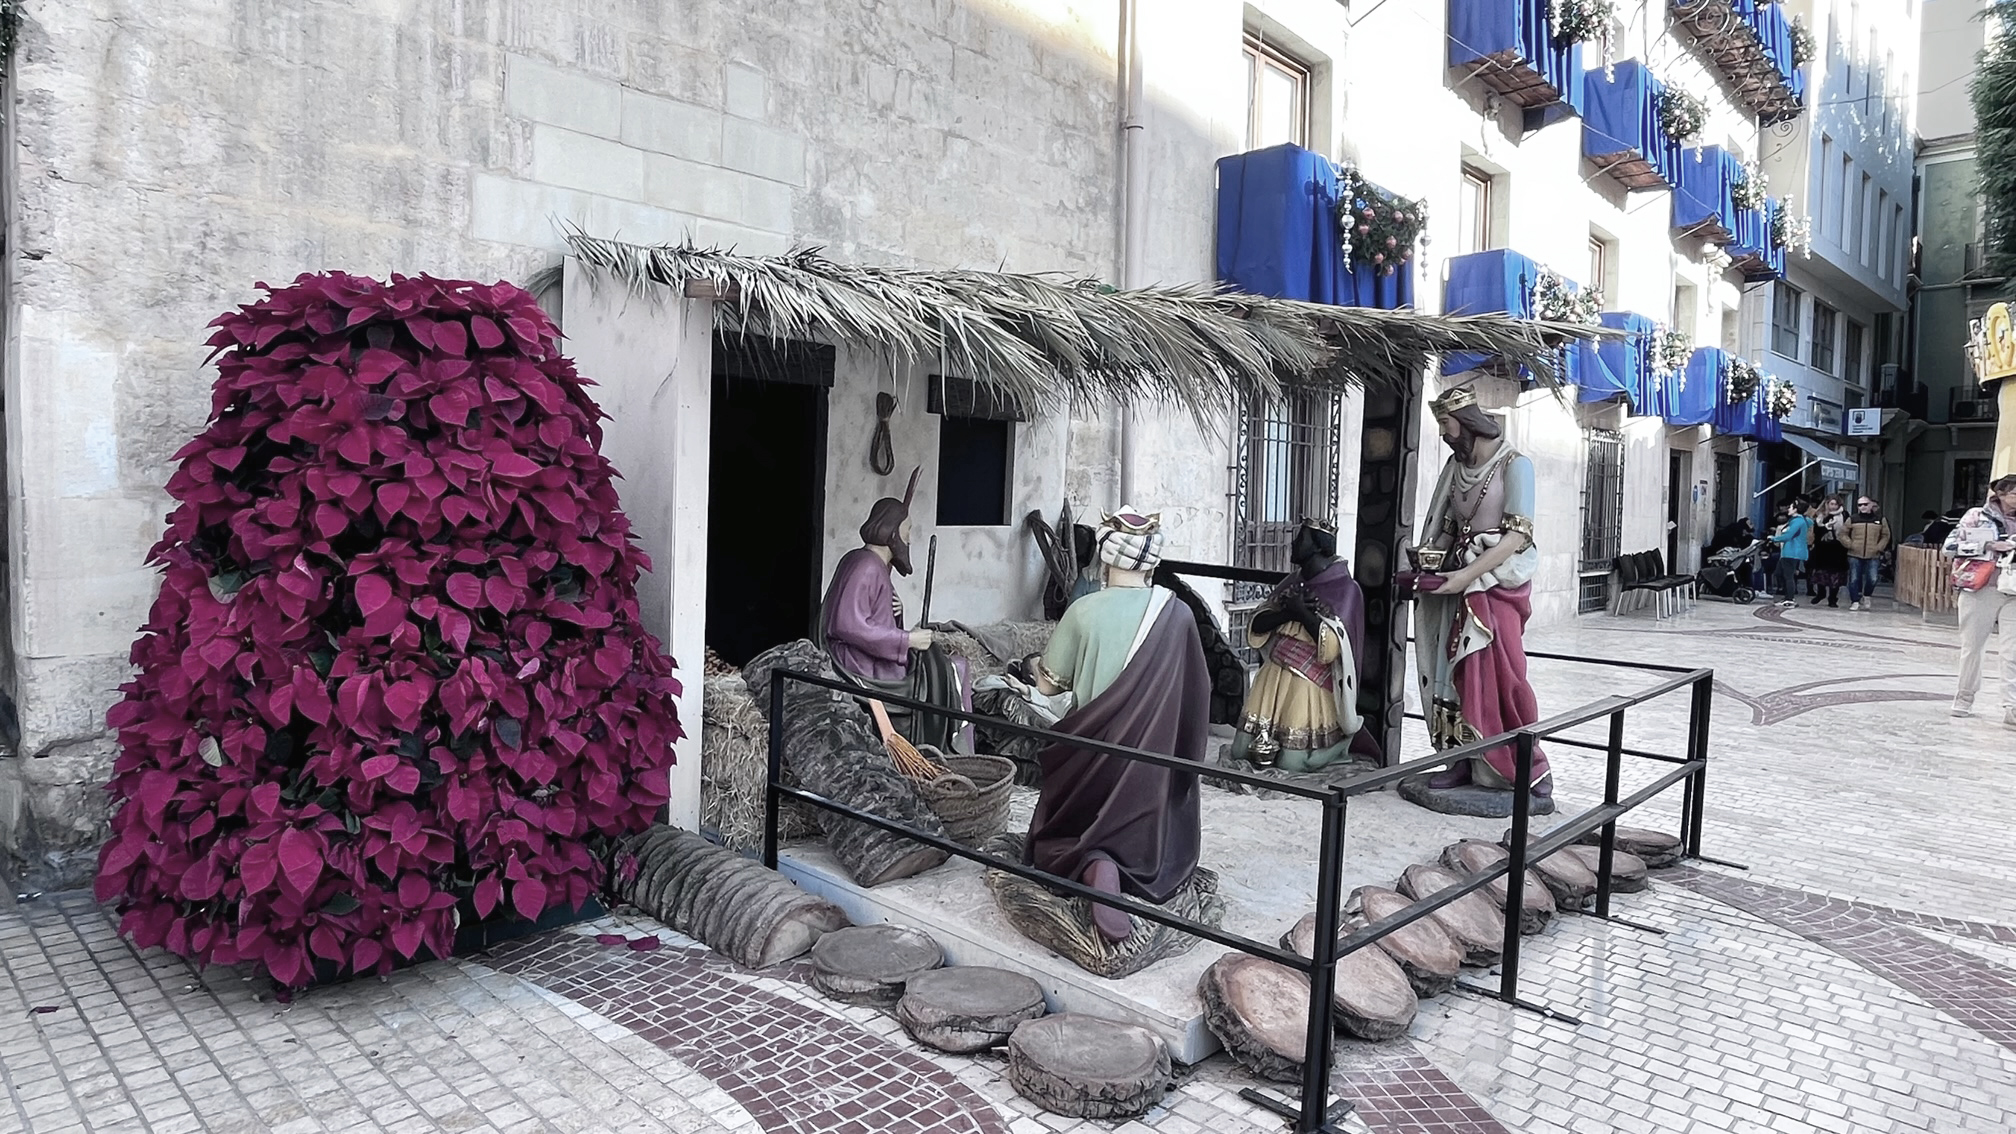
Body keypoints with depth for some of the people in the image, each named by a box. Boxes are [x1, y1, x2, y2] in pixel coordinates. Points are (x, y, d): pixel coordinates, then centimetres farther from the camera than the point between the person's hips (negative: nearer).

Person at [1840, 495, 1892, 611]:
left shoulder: (1880, 520, 6)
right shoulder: (1852, 519, 3)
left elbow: (1885, 535, 11)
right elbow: (1843, 533, 7)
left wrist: (1879, 547, 0)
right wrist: (1850, 545, -4)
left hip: (1873, 556, 0)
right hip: (1855, 555, 0)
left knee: (1872, 579, -7)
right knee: (1854, 579, 0)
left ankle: (1867, 596, 21)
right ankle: (1855, 602, 10)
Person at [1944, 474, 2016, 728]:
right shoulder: (1977, 516, -1)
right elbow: (1951, 545, -8)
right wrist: (1989, 545, -17)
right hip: (1980, 590, -2)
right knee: (1972, 647, 8)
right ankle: (1964, 698, 22)